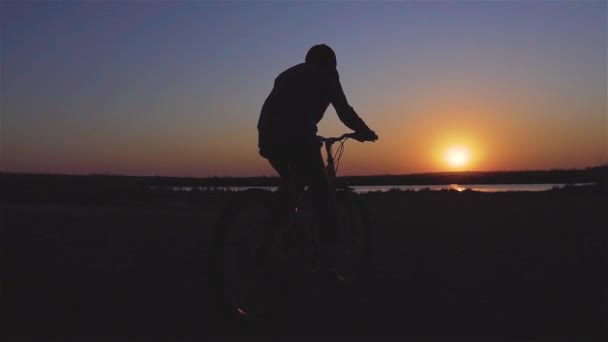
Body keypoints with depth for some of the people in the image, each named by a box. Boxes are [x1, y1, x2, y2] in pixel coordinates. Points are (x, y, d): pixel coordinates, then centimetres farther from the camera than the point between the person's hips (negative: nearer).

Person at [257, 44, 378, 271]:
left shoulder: (289, 74, 34)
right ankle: (328, 255, -3)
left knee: (291, 185, 28)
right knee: (321, 192, 1)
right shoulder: (326, 74, 17)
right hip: (297, 137, -6)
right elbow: (343, 110, 11)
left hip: (268, 136, 7)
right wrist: (365, 132, 25)